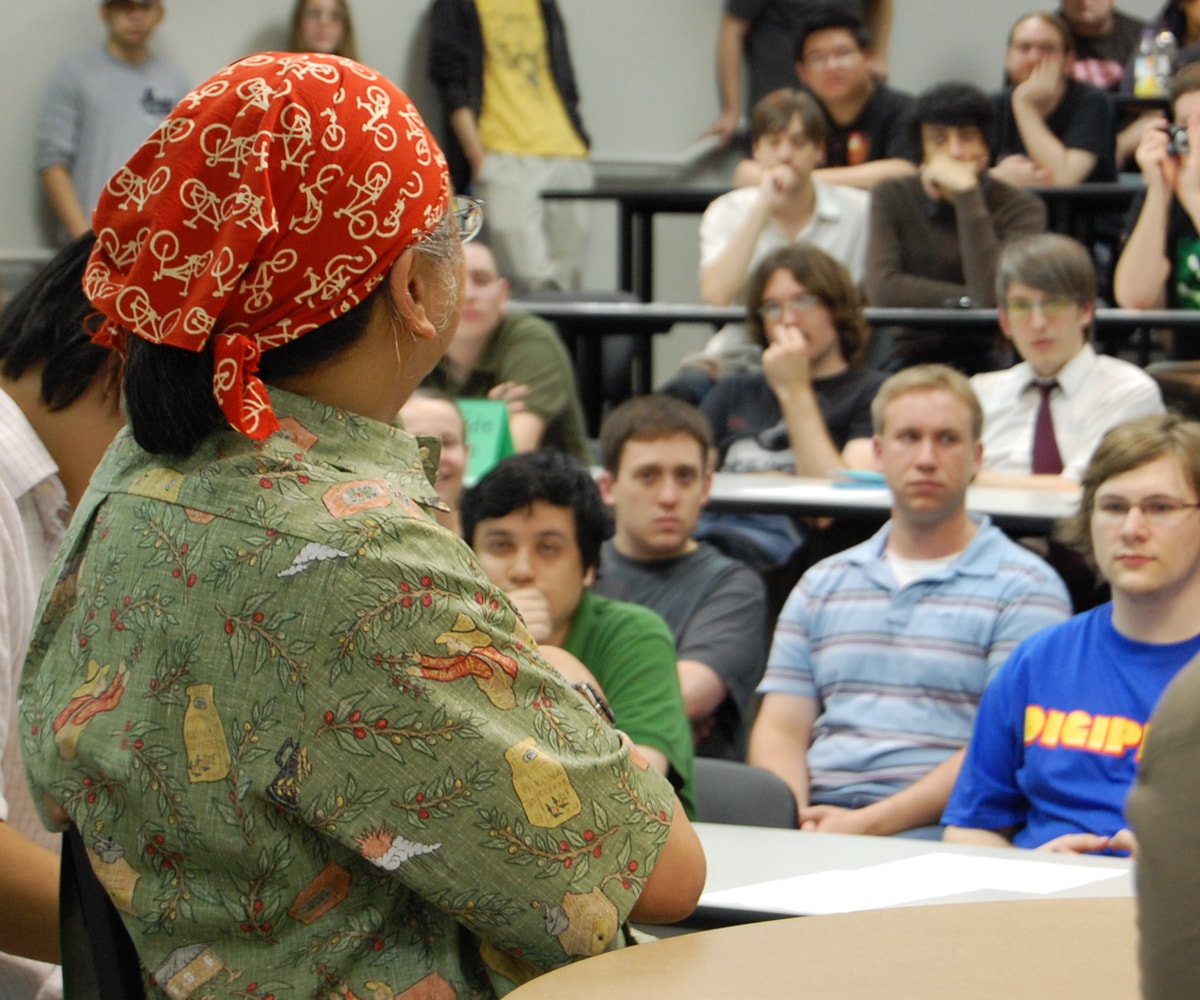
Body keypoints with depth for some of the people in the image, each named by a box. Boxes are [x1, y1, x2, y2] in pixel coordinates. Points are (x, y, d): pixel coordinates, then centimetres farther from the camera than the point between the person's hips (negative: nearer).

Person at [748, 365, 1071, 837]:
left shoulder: (1024, 589, 4)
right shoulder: (823, 583, 21)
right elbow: (781, 730, 15)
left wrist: (871, 823, -15)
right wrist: (794, 820, -8)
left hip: (932, 834, -4)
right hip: (816, 824, 4)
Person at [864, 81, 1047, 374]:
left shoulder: (1020, 207, -4)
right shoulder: (893, 198, 3)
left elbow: (994, 296, -21)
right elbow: (882, 289, -11)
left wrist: (966, 193, -20)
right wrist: (967, 301, -15)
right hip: (912, 358, 0)